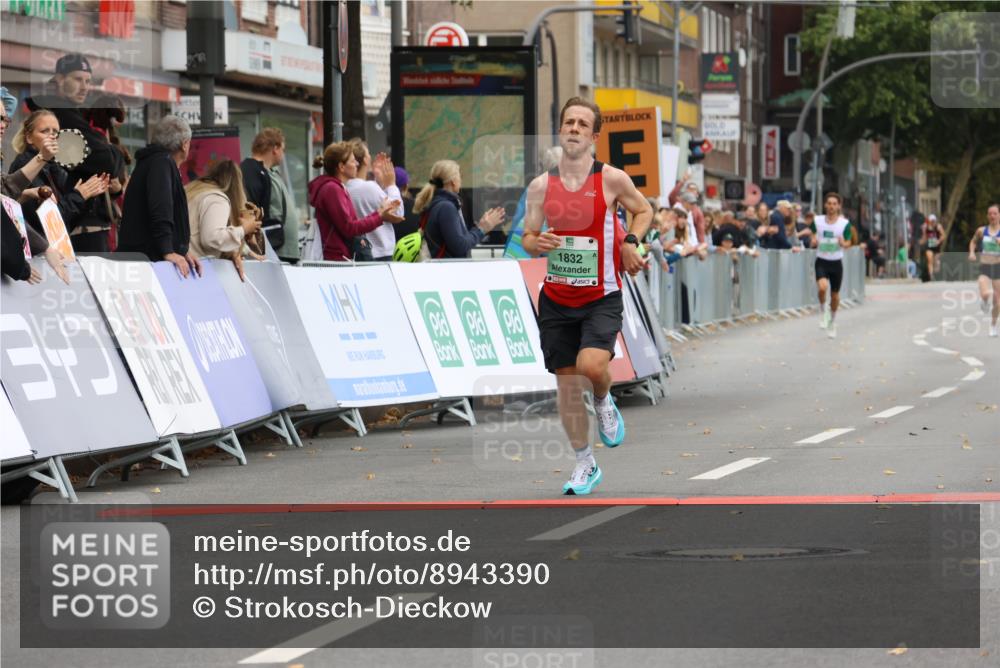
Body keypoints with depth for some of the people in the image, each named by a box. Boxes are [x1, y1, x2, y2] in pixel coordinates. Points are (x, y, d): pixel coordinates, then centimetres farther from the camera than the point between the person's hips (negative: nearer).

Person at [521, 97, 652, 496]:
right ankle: (585, 465, 20)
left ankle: (604, 402, 12)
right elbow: (527, 237, 9)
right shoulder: (541, 186, 0)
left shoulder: (611, 179, -6)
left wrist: (630, 241, -6)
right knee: (566, 382, 5)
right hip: (556, 298, 3)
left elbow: (643, 210, 12)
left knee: (591, 365, -25)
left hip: (601, 297, -3)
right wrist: (536, 243, -14)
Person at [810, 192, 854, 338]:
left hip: (836, 262, 1)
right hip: (821, 261, -1)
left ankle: (832, 321, 33)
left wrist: (843, 243, -22)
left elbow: (849, 243, 3)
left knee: (835, 294, 9)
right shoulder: (817, 221, -1)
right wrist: (814, 242, -13)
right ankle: (823, 310, 3)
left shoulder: (845, 223, -5)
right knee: (822, 287, -27)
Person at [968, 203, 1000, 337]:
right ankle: (985, 302, 16)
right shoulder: (982, 231, 2)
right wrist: (972, 252, 2)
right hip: (984, 267, 0)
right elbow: (973, 242, 20)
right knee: (984, 294, -23)